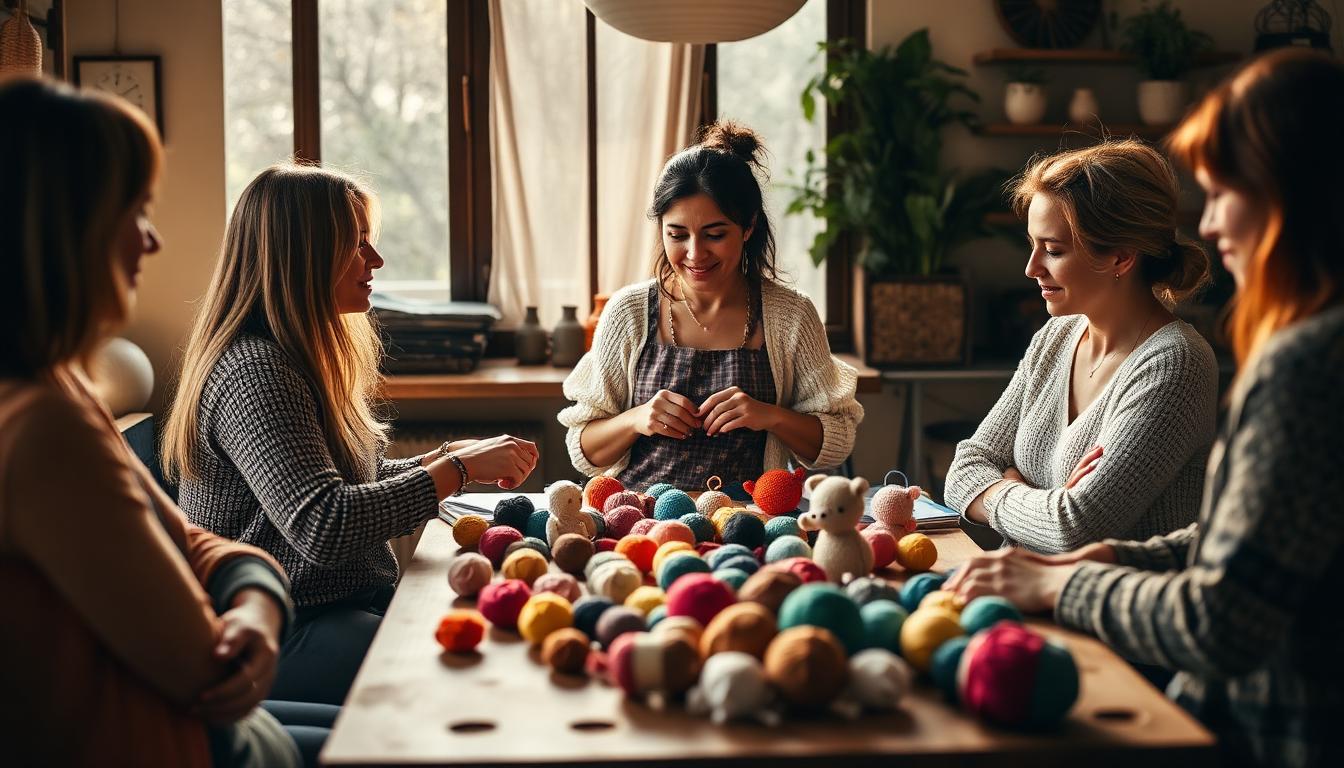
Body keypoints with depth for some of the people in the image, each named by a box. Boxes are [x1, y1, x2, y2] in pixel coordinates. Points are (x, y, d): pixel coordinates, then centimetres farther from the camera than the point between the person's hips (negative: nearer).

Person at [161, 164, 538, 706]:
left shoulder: (299, 356, 13)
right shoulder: (255, 374, -19)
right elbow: (323, 527, -28)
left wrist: (446, 457, 3)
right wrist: (458, 469, -21)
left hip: (352, 601, 10)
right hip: (280, 638, -10)